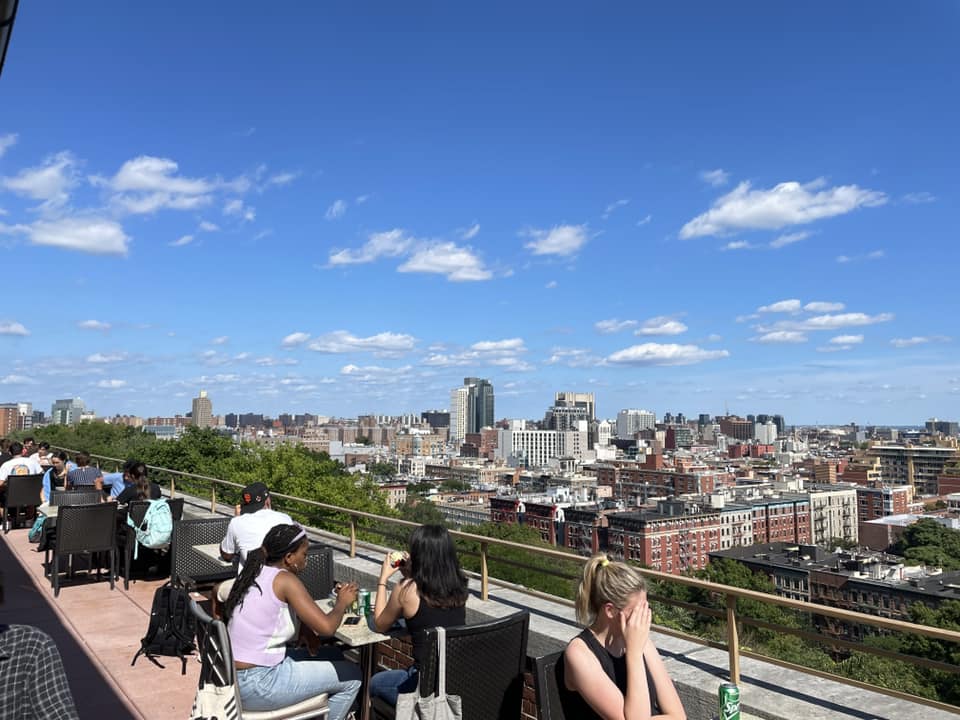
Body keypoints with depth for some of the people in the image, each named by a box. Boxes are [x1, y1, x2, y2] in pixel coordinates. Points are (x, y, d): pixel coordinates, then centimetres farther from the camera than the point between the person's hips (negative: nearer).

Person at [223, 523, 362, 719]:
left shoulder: (255, 574, 9)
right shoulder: (285, 579, -17)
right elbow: (326, 627, -21)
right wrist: (342, 602, -3)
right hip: (258, 685, -9)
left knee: (334, 657, 20)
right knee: (351, 676, 1)